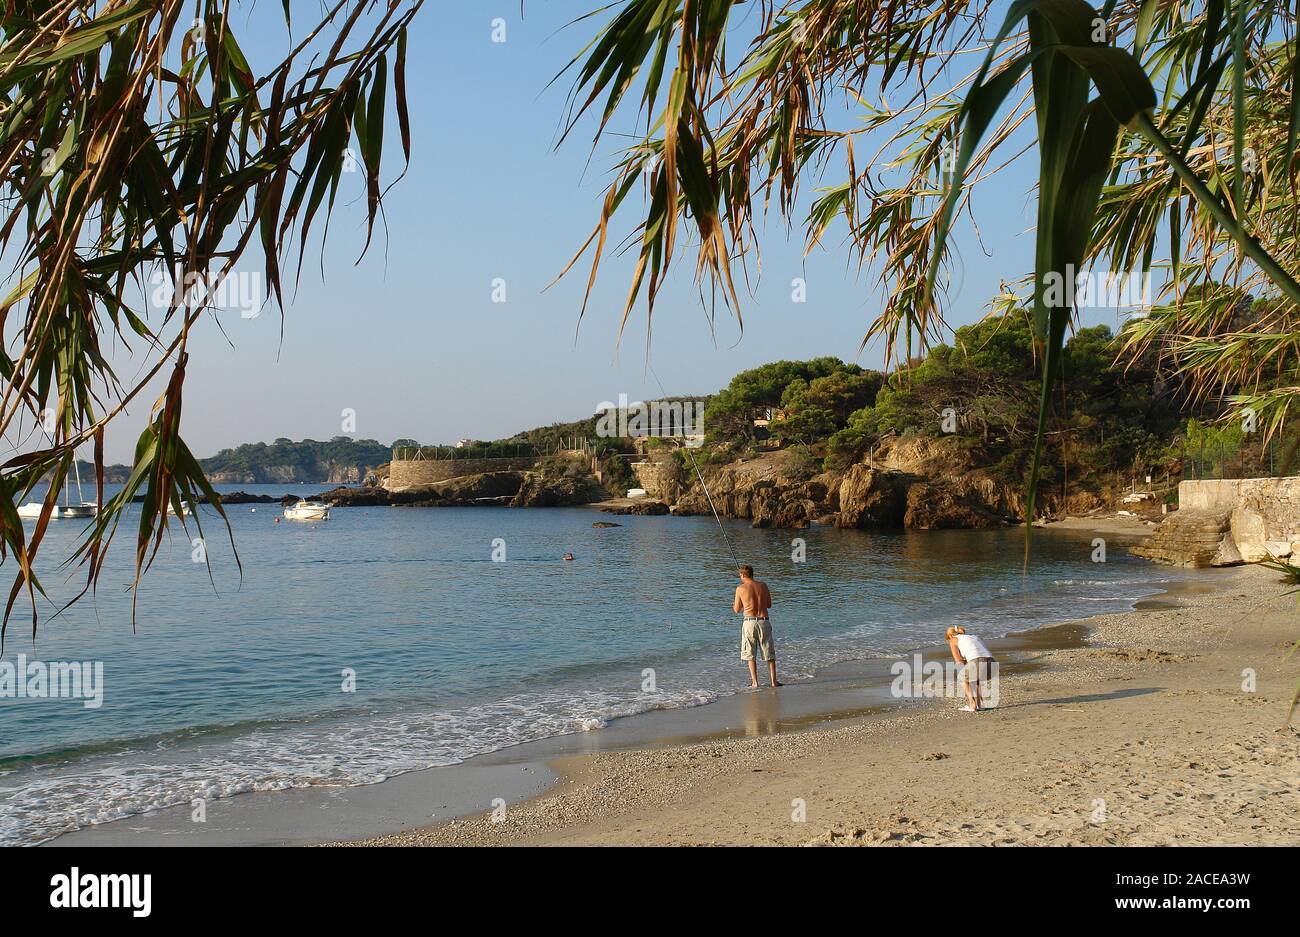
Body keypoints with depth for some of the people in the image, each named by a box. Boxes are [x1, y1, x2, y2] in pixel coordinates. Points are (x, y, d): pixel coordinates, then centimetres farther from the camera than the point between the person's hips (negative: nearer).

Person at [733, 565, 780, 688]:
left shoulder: (741, 588, -3)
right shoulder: (763, 585, 4)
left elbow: (737, 609, 5)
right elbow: (769, 604, 12)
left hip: (749, 622, -2)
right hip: (764, 621, 2)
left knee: (750, 654, 9)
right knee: (769, 654, 10)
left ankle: (755, 682, 5)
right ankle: (774, 681, 8)